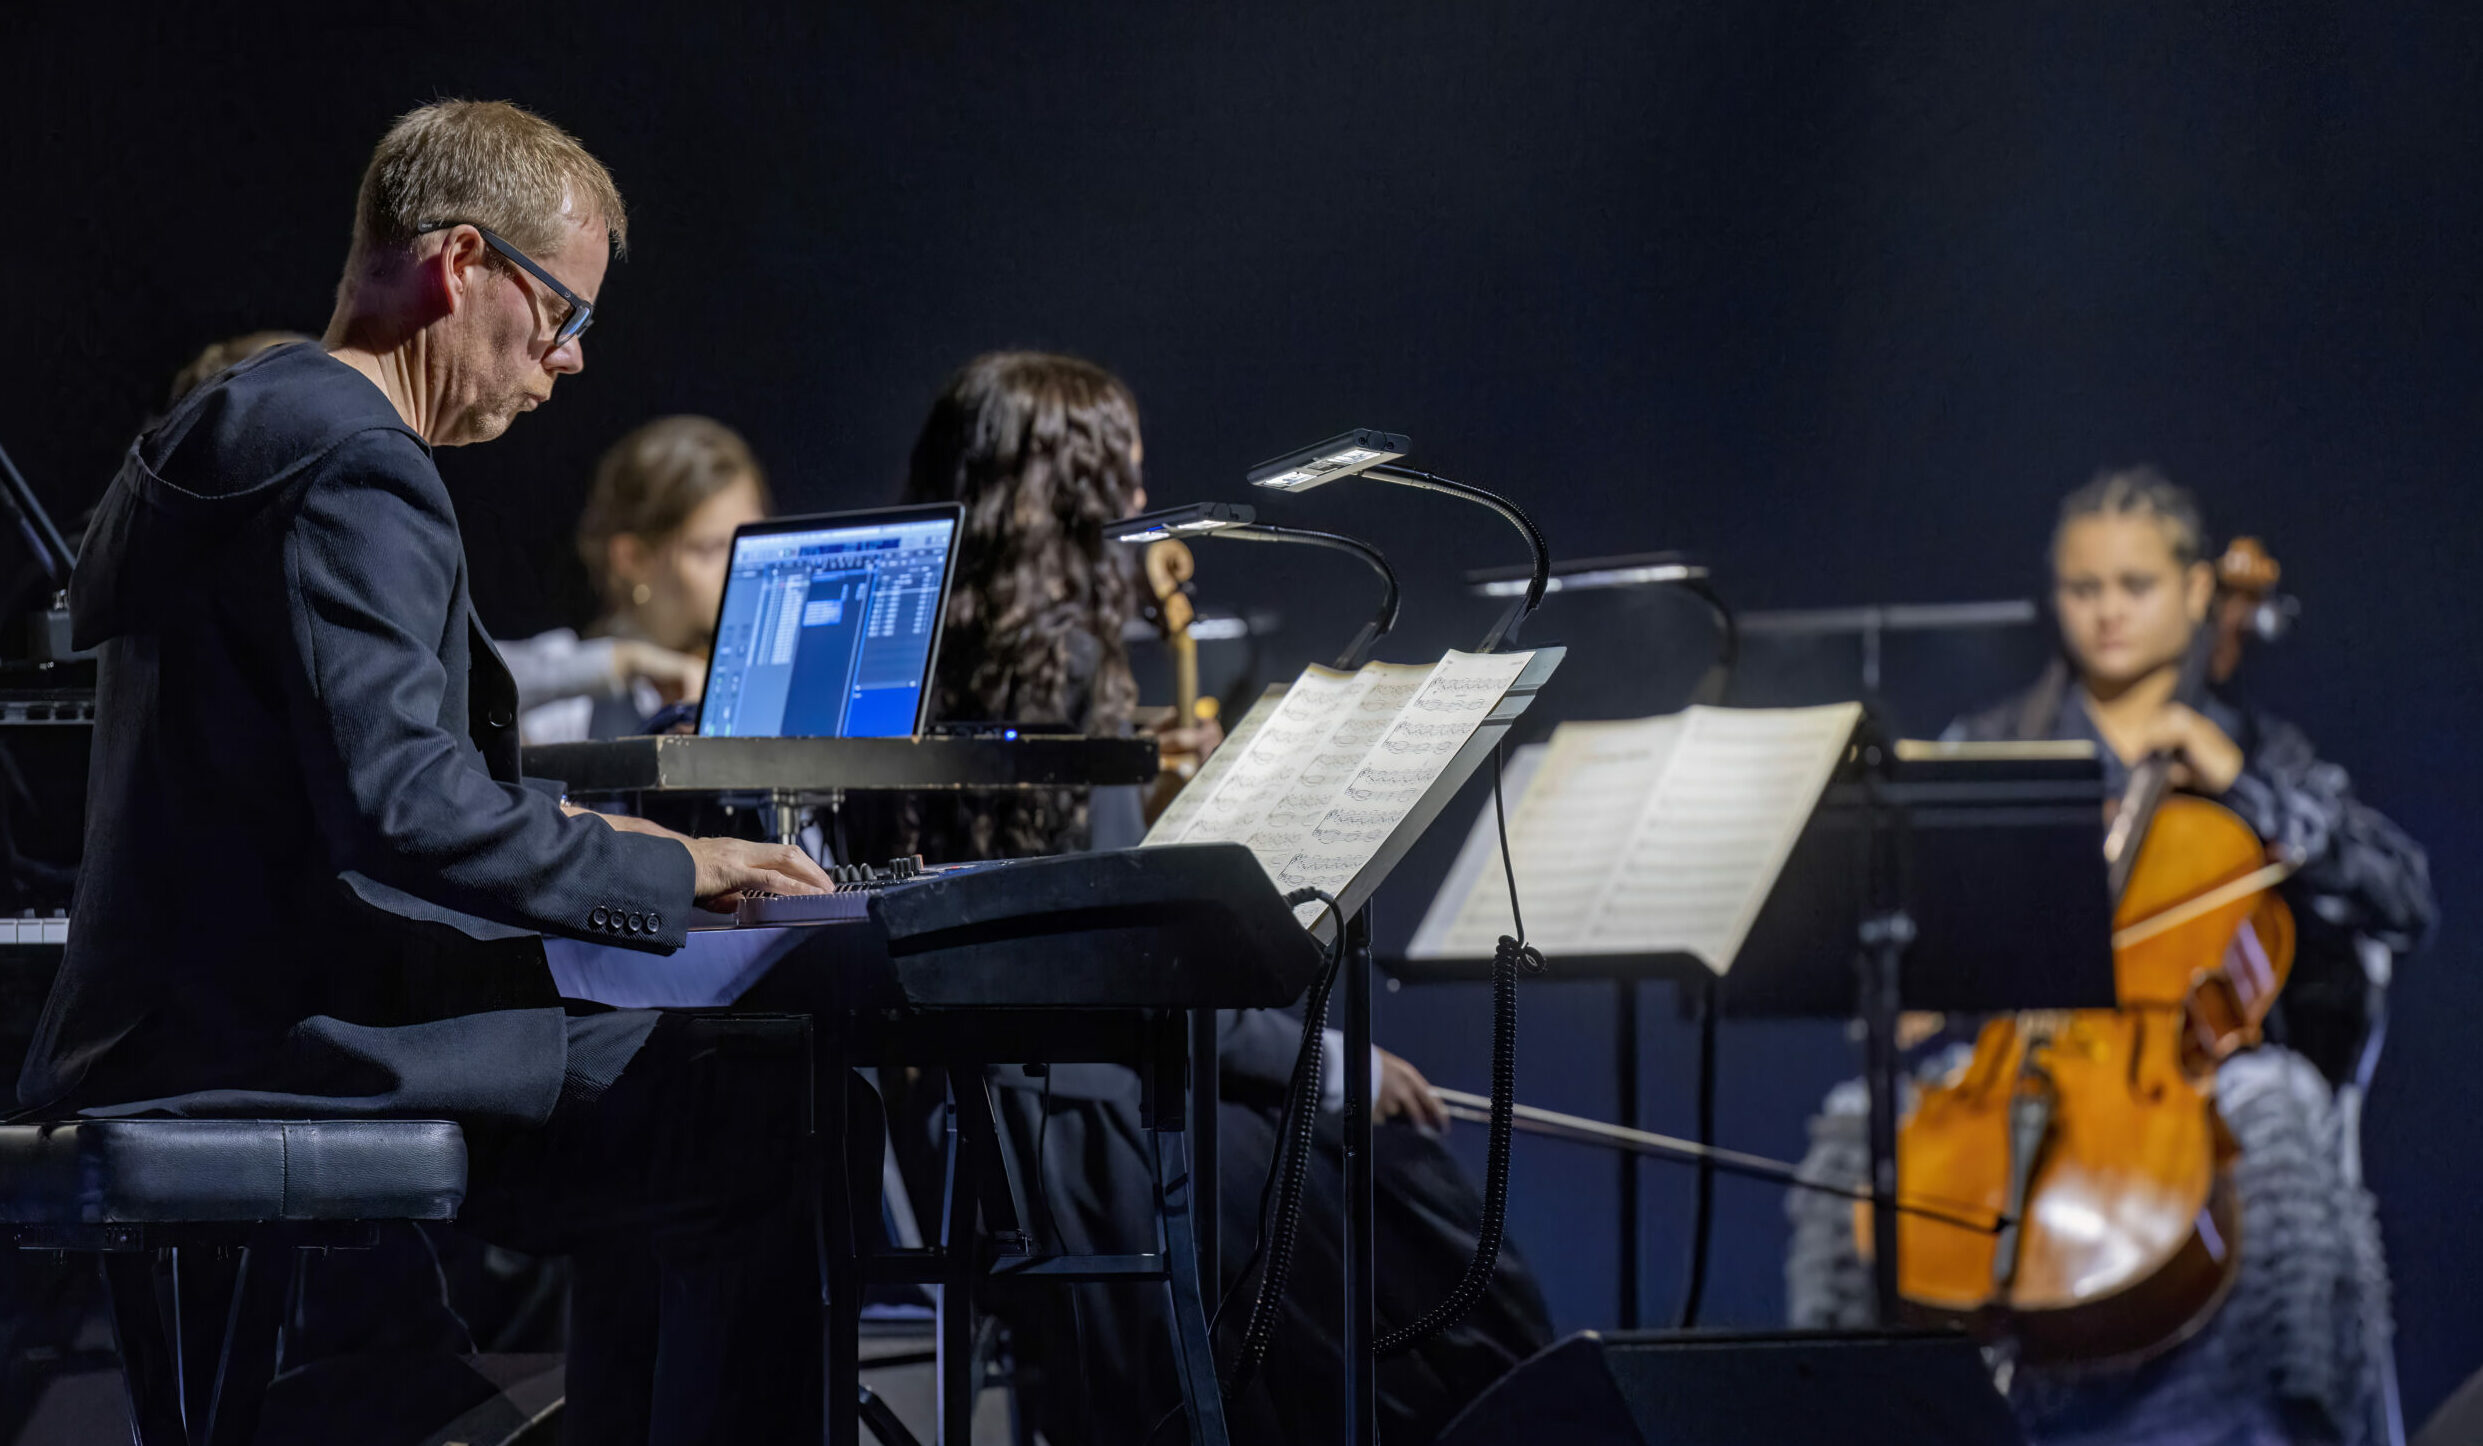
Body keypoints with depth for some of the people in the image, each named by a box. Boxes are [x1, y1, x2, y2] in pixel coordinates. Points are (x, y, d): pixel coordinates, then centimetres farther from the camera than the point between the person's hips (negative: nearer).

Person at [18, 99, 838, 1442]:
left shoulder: (244, 428, 19)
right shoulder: (353, 465, -15)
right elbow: (403, 807, -24)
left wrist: (563, 838, 20)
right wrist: (665, 872, -13)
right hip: (283, 1043, -11)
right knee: (780, 1111, -11)